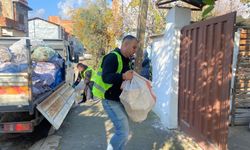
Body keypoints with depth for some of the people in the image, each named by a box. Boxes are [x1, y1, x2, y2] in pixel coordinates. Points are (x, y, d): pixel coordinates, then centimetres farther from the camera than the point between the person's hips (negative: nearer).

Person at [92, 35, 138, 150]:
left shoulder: (125, 60, 13)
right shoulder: (112, 57, -17)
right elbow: (106, 77, -29)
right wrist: (123, 76, -43)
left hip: (119, 100, 10)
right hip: (110, 100, -10)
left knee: (122, 131, 17)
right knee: (123, 132, -11)